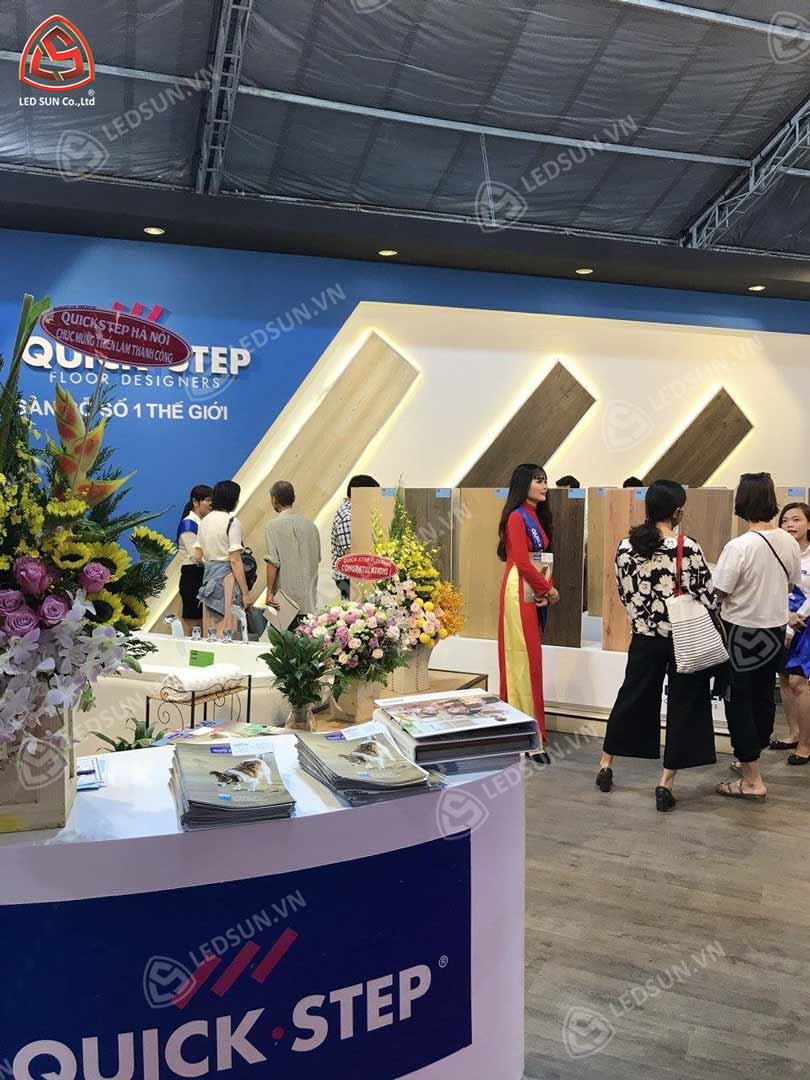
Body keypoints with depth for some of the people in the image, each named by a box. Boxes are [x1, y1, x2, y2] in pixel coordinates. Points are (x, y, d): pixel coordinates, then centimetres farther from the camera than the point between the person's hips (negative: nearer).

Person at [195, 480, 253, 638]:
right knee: (228, 629, -4)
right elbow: (235, 560, -14)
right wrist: (245, 592, -12)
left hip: (209, 576, 7)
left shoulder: (205, 520, 11)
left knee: (210, 629, 11)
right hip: (227, 577, -7)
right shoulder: (232, 521, -10)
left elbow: (198, 557, 12)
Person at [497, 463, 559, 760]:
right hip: (520, 590, -9)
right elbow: (522, 561, -16)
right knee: (525, 658, -6)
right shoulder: (517, 516, -10)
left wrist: (547, 589, -2)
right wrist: (548, 589, -7)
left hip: (535, 590, 9)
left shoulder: (537, 516, 17)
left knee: (530, 656, 11)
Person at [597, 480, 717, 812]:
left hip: (644, 637, 4)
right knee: (684, 706, 8)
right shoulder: (688, 547, -16)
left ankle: (606, 765, 28)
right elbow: (706, 596, -10)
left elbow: (626, 594, 4)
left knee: (632, 698, 18)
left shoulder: (626, 546, -3)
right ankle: (666, 782, 10)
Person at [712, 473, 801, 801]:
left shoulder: (738, 546, -23)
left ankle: (752, 780, 8)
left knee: (739, 702, 4)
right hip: (776, 629, 6)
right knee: (763, 696, 19)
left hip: (743, 633, -6)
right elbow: (792, 583, 9)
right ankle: (752, 760, 36)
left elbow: (720, 592, -18)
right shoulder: (789, 542, -3)